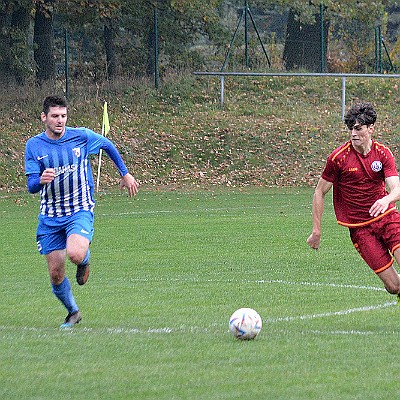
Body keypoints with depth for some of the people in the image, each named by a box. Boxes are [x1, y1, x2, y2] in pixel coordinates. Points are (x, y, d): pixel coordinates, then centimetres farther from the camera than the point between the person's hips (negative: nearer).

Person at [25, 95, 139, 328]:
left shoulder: (81, 137, -5)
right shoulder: (34, 146, -4)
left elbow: (108, 146, 16)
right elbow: (31, 187, -8)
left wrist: (125, 174, 22)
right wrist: (41, 180, -32)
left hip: (80, 211, -2)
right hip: (50, 218, 2)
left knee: (75, 254, -30)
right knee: (56, 273, 0)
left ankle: (85, 260, 9)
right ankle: (73, 312, 26)